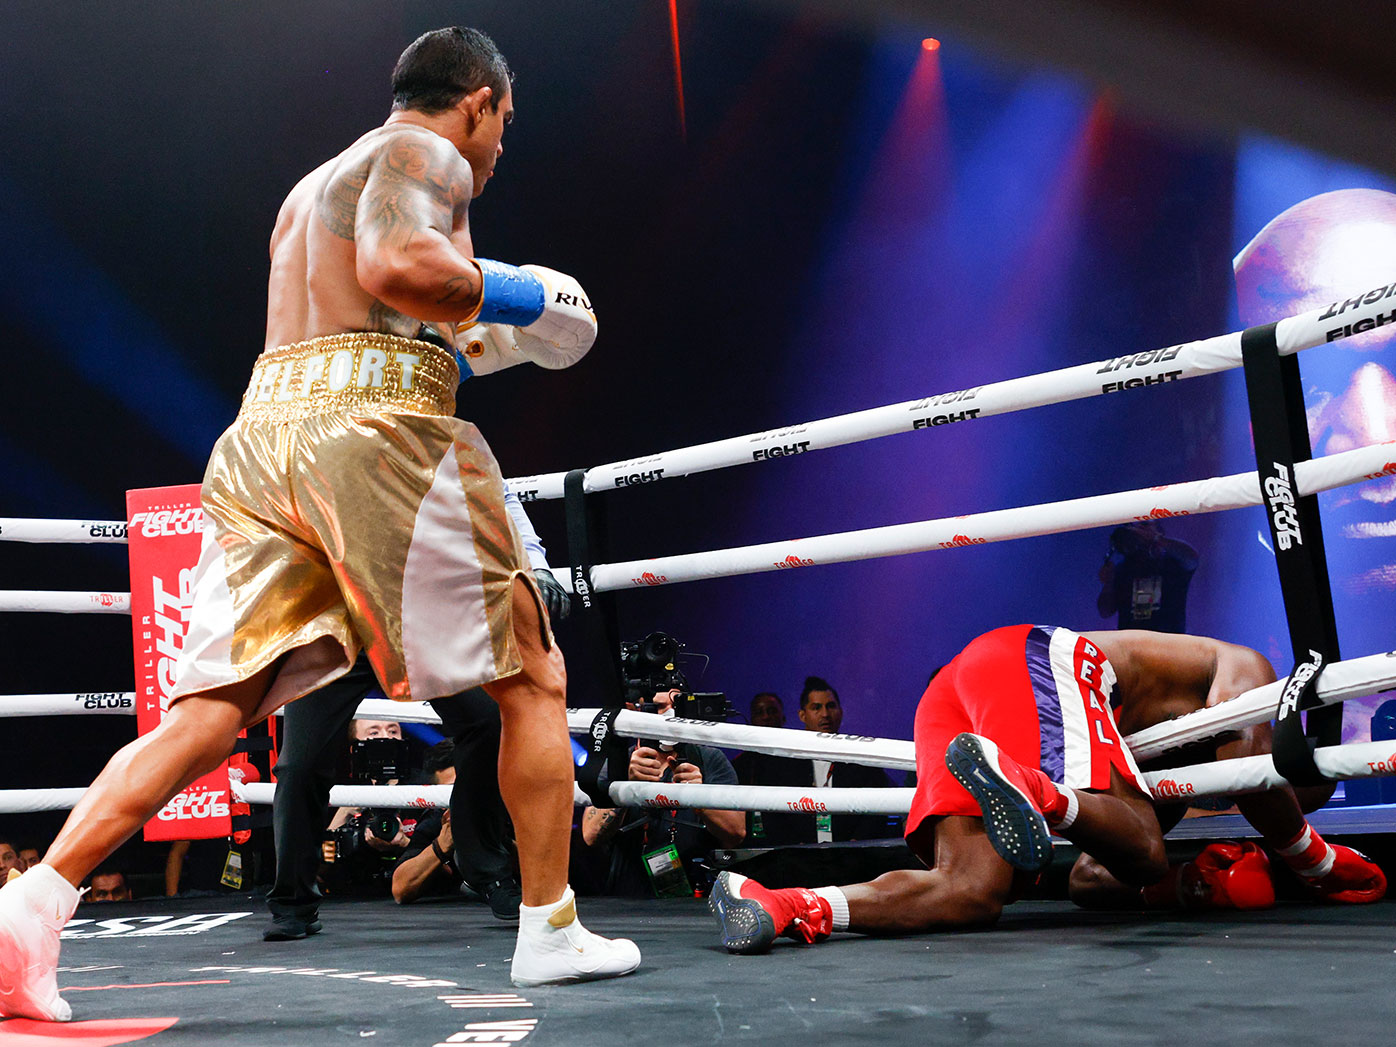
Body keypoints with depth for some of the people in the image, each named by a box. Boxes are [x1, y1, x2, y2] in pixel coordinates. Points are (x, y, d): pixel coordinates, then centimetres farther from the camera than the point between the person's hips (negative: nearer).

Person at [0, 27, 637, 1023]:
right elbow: (395, 266, -17)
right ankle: (551, 929, 8)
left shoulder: (310, 187, 32)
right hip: (377, 428, -8)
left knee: (207, 709, 1)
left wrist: (464, 348, 35)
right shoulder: (426, 156, 3)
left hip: (261, 432, 8)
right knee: (533, 680, 5)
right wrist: (505, 298, -1)